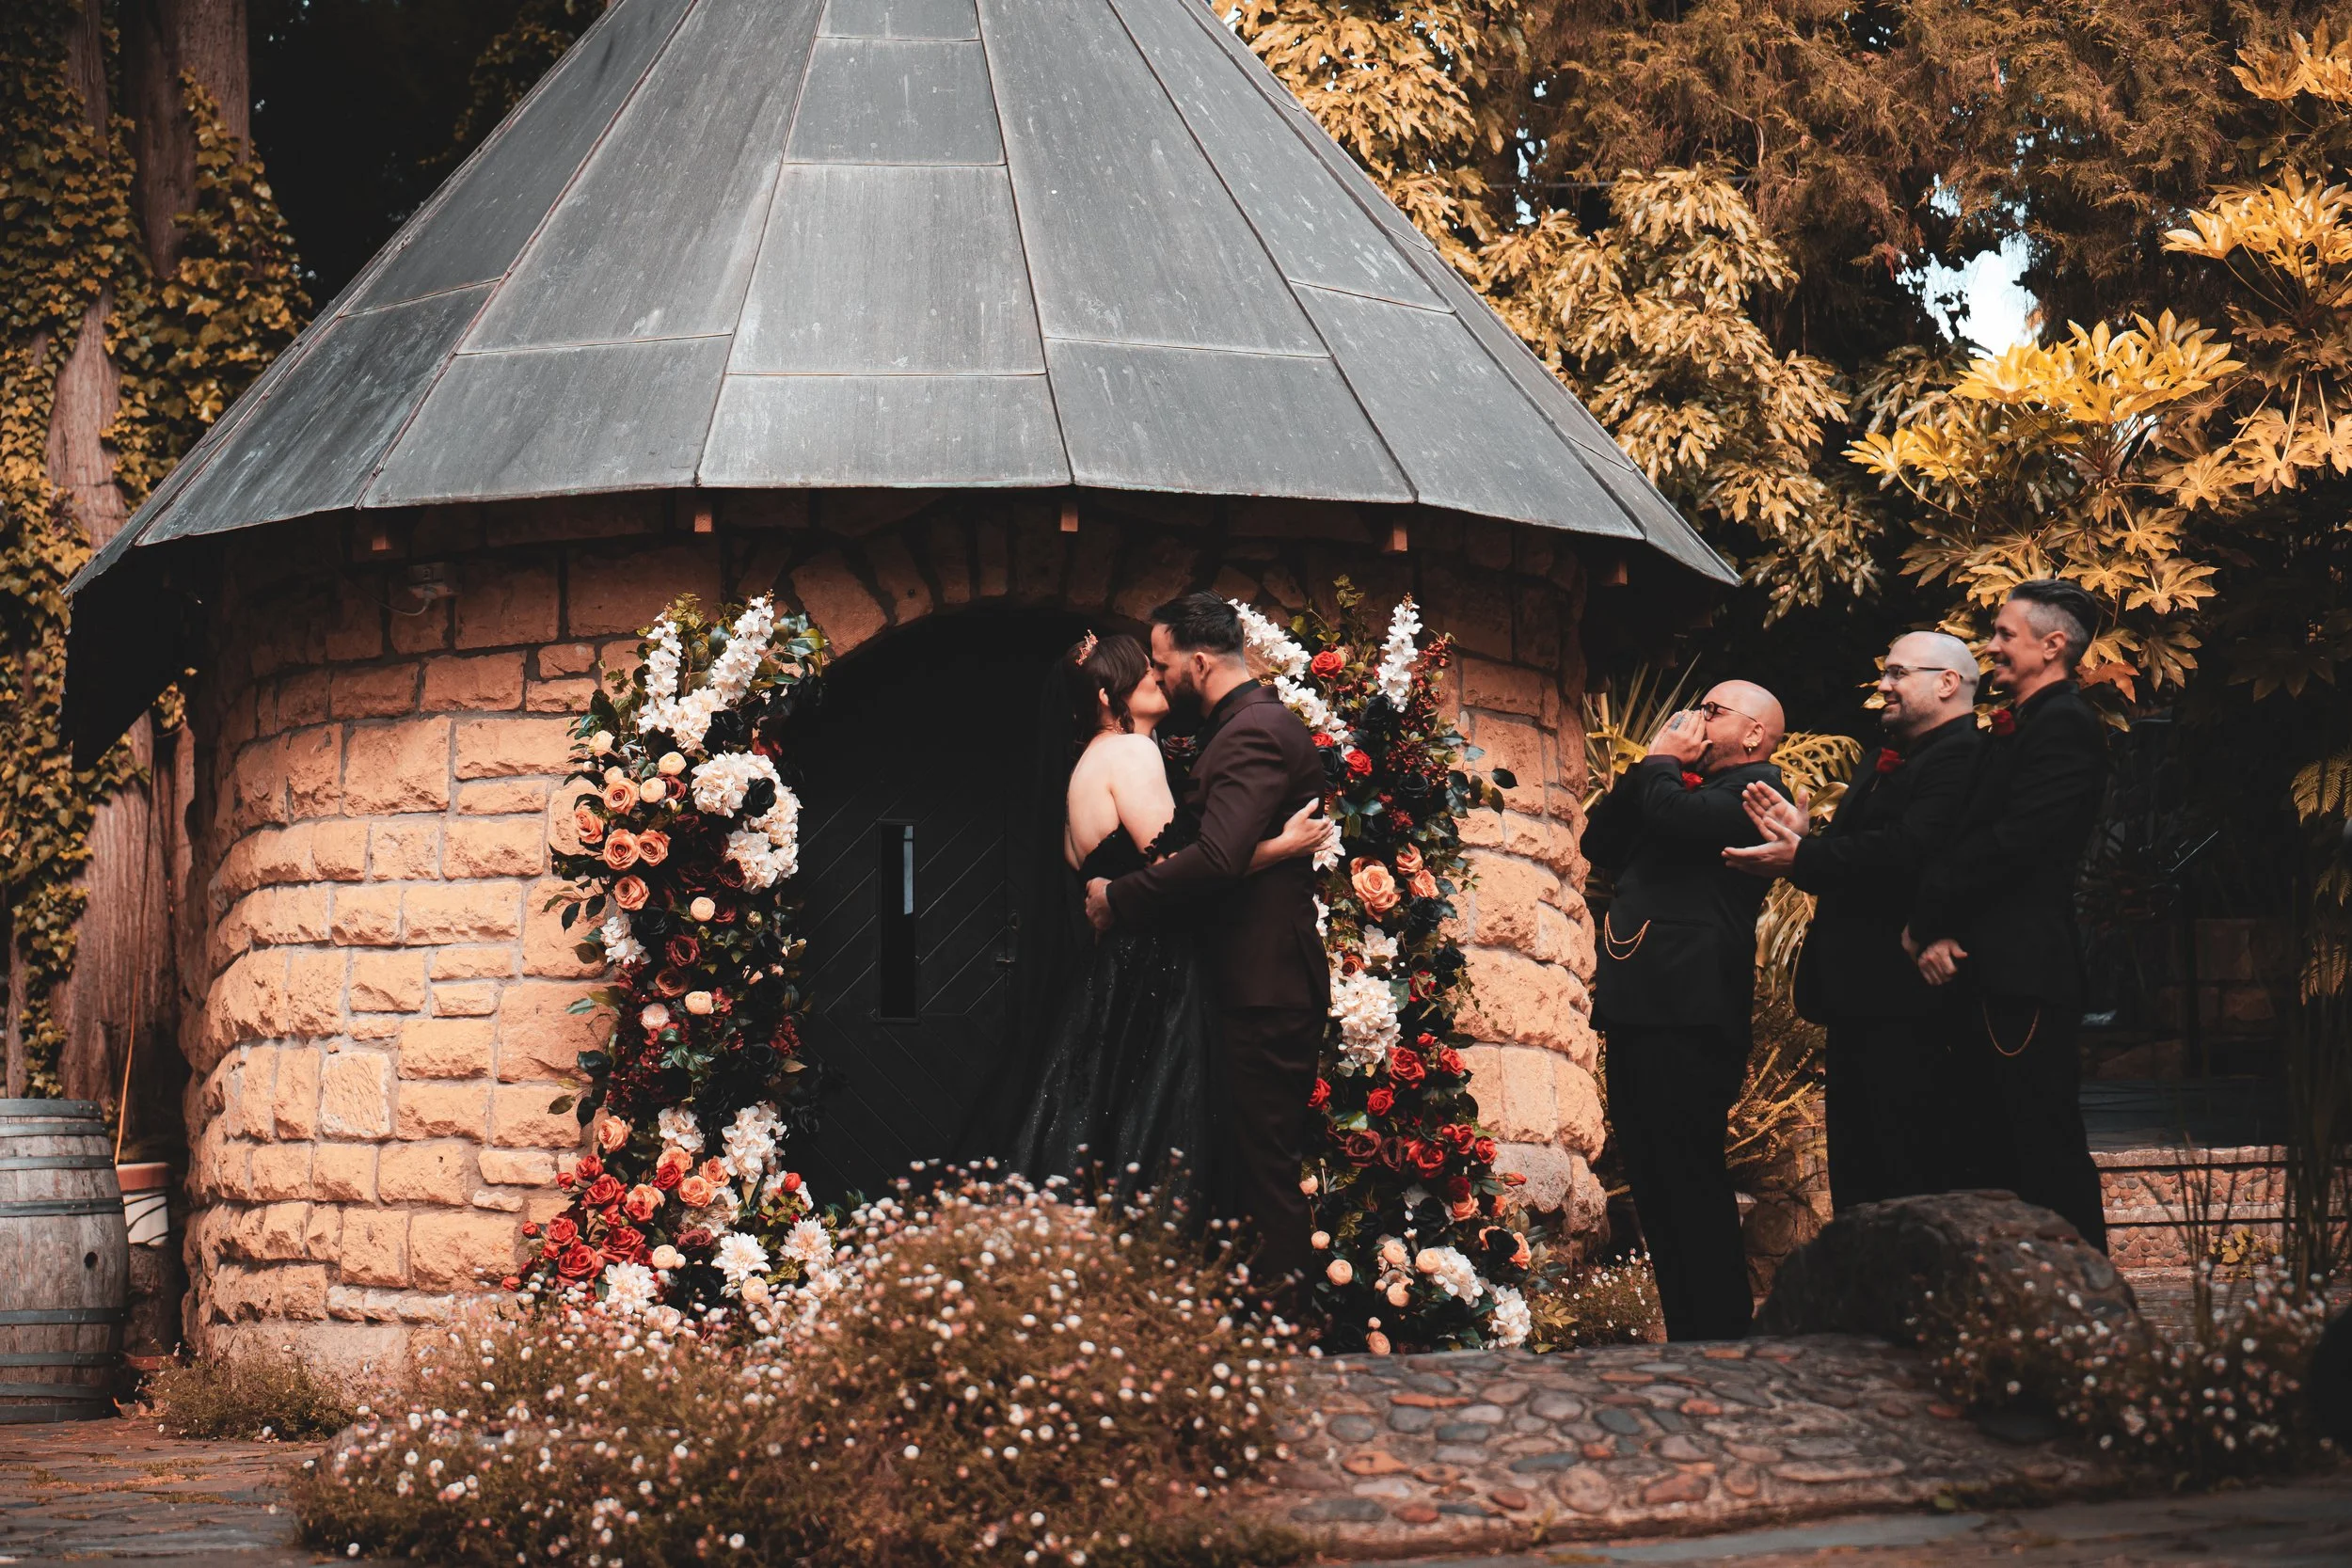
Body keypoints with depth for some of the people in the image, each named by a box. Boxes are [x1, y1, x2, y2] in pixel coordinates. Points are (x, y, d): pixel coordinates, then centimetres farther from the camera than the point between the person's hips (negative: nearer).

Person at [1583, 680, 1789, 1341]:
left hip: (1686, 1017, -9)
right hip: (1638, 1013, 9)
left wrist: (1662, 763, 0)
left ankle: (1721, 1347, -9)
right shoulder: (1684, 788, 26)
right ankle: (1685, 1343, 11)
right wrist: (1650, 764, 13)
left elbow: (1675, 817, -19)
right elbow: (1599, 842, 22)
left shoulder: (1754, 787, -2)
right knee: (1658, 1193, 8)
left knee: (1691, 1189, -11)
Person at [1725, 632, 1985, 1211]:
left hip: (1905, 1000, -11)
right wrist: (1800, 840, -3)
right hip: (1857, 998, 11)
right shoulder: (1884, 762, 22)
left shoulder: (1961, 756, -12)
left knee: (1911, 1172, -10)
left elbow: (1907, 852, -26)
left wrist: (1802, 859, -19)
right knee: (1856, 1172, 14)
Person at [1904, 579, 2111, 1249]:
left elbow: (2012, 841, -19)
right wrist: (1936, 933, 0)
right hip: (1977, 972, 10)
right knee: (1980, 1157, 11)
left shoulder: (2065, 725, -10)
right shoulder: (2011, 728, 21)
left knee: (2048, 1154, -8)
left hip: (2023, 976, -10)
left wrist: (1926, 923, -11)